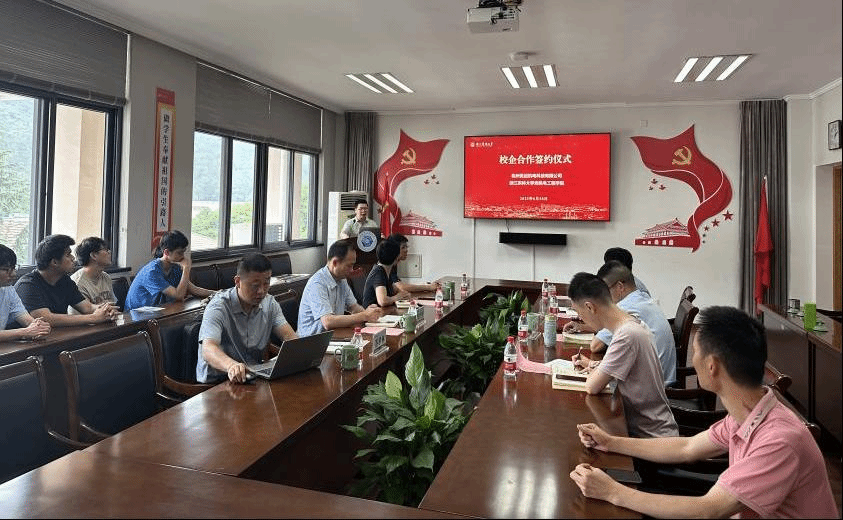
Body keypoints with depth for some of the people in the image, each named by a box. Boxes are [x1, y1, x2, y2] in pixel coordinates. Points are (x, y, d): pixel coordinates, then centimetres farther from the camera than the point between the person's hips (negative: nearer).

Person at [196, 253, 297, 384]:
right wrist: (231, 366, -52)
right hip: (215, 382, -3)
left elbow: (289, 335, -3)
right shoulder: (219, 307, -16)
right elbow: (208, 350, -30)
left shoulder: (269, 303, 4)